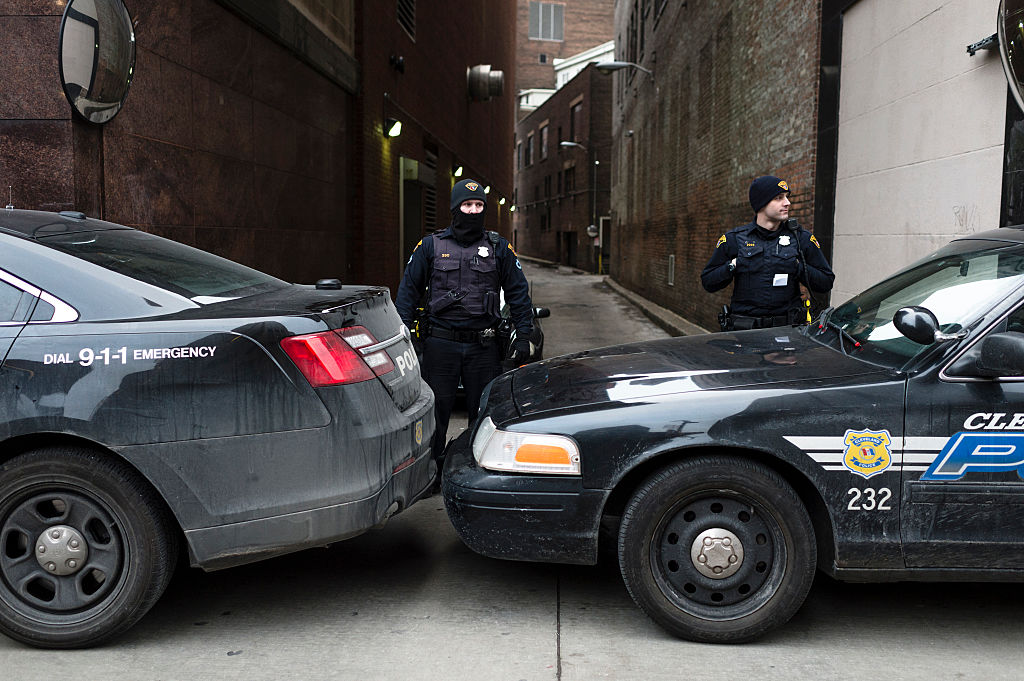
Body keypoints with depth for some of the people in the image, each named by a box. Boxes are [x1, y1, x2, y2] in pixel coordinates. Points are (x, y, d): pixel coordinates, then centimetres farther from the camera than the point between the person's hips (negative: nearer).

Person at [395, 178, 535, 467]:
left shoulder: (499, 248, 7)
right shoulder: (431, 245, 6)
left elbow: (518, 292, 9)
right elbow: (409, 289, 7)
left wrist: (524, 335, 1)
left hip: (483, 345, 1)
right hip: (440, 343, 0)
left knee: (484, 411, 6)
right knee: (434, 410, 4)